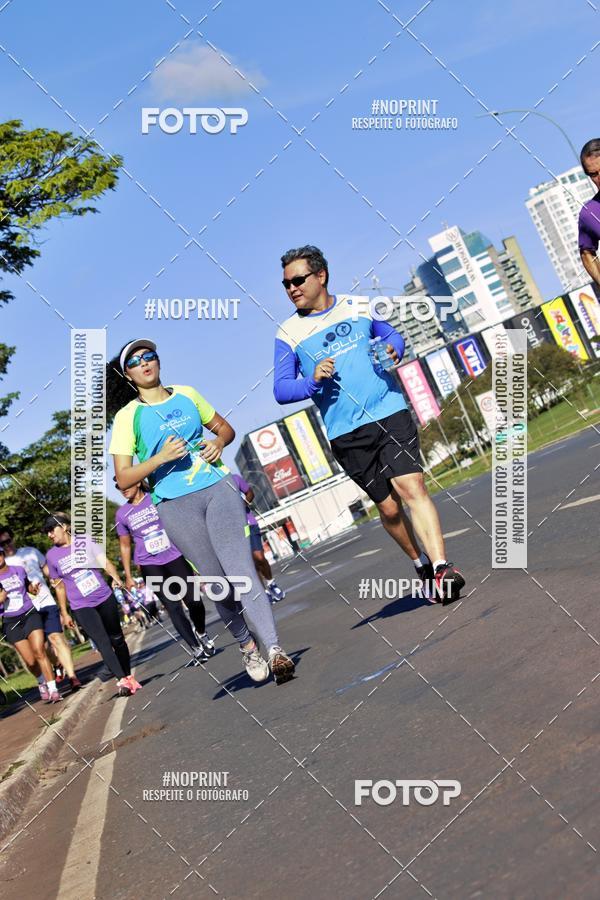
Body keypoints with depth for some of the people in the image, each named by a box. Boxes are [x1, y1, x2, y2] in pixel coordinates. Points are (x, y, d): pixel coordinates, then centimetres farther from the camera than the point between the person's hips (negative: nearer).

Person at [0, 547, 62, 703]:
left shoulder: (19, 570, 5)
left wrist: (34, 588, 1)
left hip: (30, 615, 0)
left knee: (39, 651, -17)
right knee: (30, 661, -2)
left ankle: (53, 689, -17)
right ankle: (42, 682, 28)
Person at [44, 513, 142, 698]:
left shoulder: (84, 541, 0)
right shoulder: (51, 555, 1)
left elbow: (104, 561, -4)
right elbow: (59, 586, 8)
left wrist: (115, 576, -24)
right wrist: (64, 613, 10)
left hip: (105, 599, 2)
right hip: (81, 607, -2)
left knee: (117, 638, 10)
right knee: (103, 642, -16)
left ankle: (128, 677, 25)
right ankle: (121, 681, -23)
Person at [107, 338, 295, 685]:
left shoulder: (187, 394, 13)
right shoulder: (128, 417, 4)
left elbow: (225, 427, 25)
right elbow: (124, 479, -1)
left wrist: (219, 441, 2)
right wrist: (160, 458, -15)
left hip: (218, 488, 1)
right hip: (176, 505, -1)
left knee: (242, 571, -16)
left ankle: (274, 649, -26)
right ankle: (247, 644, 19)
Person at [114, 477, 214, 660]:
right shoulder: (122, 514, 1)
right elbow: (125, 546, 11)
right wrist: (128, 576, 10)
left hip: (176, 557, 0)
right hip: (150, 565, 0)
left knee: (194, 601, -2)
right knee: (173, 607, -8)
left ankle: (202, 634, 25)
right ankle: (195, 648, -3)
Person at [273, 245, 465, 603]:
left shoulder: (359, 306, 8)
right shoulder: (289, 334, 4)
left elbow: (392, 335, 23)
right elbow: (281, 390, 2)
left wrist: (393, 349, -1)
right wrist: (313, 380, -17)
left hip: (390, 412, 0)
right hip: (346, 433, 0)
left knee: (411, 486, -17)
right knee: (389, 507, 4)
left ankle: (441, 567, -22)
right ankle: (421, 563, 25)